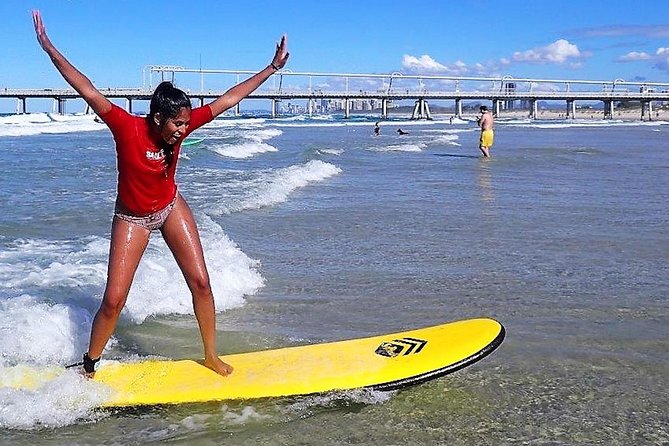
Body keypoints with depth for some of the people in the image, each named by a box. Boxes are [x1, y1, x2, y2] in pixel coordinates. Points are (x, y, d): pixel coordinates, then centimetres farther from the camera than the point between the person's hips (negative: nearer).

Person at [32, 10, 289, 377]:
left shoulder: (181, 125, -17)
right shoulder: (127, 127, -26)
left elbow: (228, 100, -14)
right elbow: (86, 89, -29)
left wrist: (272, 68, -14)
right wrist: (48, 47, -33)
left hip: (171, 208, 3)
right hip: (132, 218, -3)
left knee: (200, 281, -1)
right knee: (113, 300, -5)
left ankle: (211, 356, 17)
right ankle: (89, 366, 19)